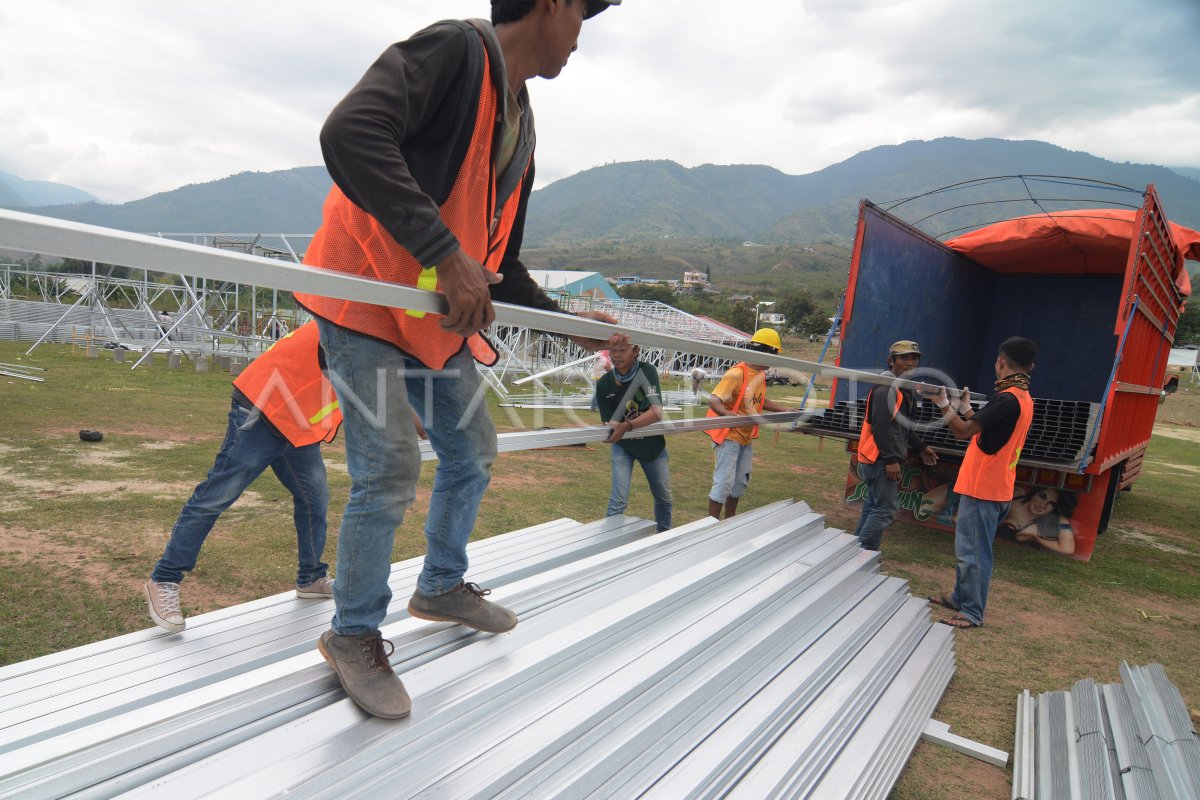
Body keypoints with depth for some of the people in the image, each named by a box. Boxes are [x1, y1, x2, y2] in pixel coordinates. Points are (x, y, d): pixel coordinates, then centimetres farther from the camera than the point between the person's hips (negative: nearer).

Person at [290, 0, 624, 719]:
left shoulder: (521, 132, 13)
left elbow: (500, 265, 16)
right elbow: (349, 135, -30)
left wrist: (568, 321, 10)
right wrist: (446, 252, -35)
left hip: (442, 314, 9)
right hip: (365, 298, -9)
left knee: (473, 454, 14)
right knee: (391, 472, -12)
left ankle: (442, 587, 38)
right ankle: (353, 634, 13)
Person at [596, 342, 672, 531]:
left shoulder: (647, 371, -21)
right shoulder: (604, 384, -17)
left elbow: (657, 411, -31)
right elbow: (610, 424, -13)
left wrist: (627, 426, -45)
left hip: (653, 444, 1)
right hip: (623, 446, -1)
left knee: (664, 497, 16)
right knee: (618, 501, -13)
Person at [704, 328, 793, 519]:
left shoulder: (760, 374, 4)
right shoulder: (736, 374, -23)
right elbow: (714, 401, -28)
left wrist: (786, 410, 17)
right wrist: (728, 414, -47)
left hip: (747, 437, 9)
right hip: (729, 437, -9)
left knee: (741, 482, 17)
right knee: (724, 482, -7)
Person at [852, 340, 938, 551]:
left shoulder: (906, 389, 18)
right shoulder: (886, 388, -16)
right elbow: (881, 427, -23)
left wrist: (921, 447, 25)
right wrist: (891, 459, -24)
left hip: (884, 460, 11)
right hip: (880, 460, -11)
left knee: (873, 507, 16)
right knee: (886, 509, -10)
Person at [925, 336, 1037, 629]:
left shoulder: (1006, 399, -20)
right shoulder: (1024, 398, 11)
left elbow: (963, 432, -20)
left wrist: (943, 404, -8)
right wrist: (965, 408, 21)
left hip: (982, 489, -10)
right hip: (996, 487, 10)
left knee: (972, 552, -2)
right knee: (966, 547, 20)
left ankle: (972, 613, 5)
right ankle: (960, 598, 31)